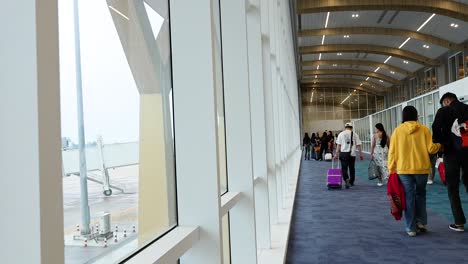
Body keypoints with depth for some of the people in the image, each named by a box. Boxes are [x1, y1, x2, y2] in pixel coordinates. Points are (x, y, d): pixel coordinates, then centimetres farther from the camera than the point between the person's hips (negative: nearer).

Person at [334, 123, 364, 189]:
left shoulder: (341, 134, 3)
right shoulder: (355, 134, 5)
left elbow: (338, 145, 0)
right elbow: (358, 145, 2)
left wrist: (337, 153, 3)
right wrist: (360, 154, 7)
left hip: (343, 153, -1)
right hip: (352, 153, 1)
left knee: (344, 168, 2)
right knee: (352, 168, 15)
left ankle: (346, 179, -21)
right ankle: (351, 182, 23)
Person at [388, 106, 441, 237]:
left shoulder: (397, 131, -1)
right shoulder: (424, 129, -2)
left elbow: (392, 152, -1)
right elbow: (431, 148, -3)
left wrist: (391, 169, 7)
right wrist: (439, 143, 19)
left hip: (404, 169, 0)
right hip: (422, 168, 1)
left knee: (409, 196, 5)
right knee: (420, 194, 21)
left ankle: (411, 228, 7)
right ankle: (421, 222, 20)